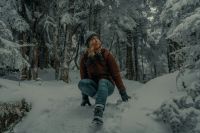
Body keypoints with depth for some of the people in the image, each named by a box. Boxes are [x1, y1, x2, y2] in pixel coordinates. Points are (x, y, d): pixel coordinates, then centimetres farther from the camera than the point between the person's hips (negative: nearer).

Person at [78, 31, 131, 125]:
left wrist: (123, 92, -8)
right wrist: (85, 97, 2)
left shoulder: (106, 54, -6)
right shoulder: (85, 58, 0)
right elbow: (83, 76, 3)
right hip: (94, 85, 2)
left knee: (102, 81, -38)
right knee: (81, 83, -29)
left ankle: (99, 111, -57)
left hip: (107, 85, -2)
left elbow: (115, 73, -7)